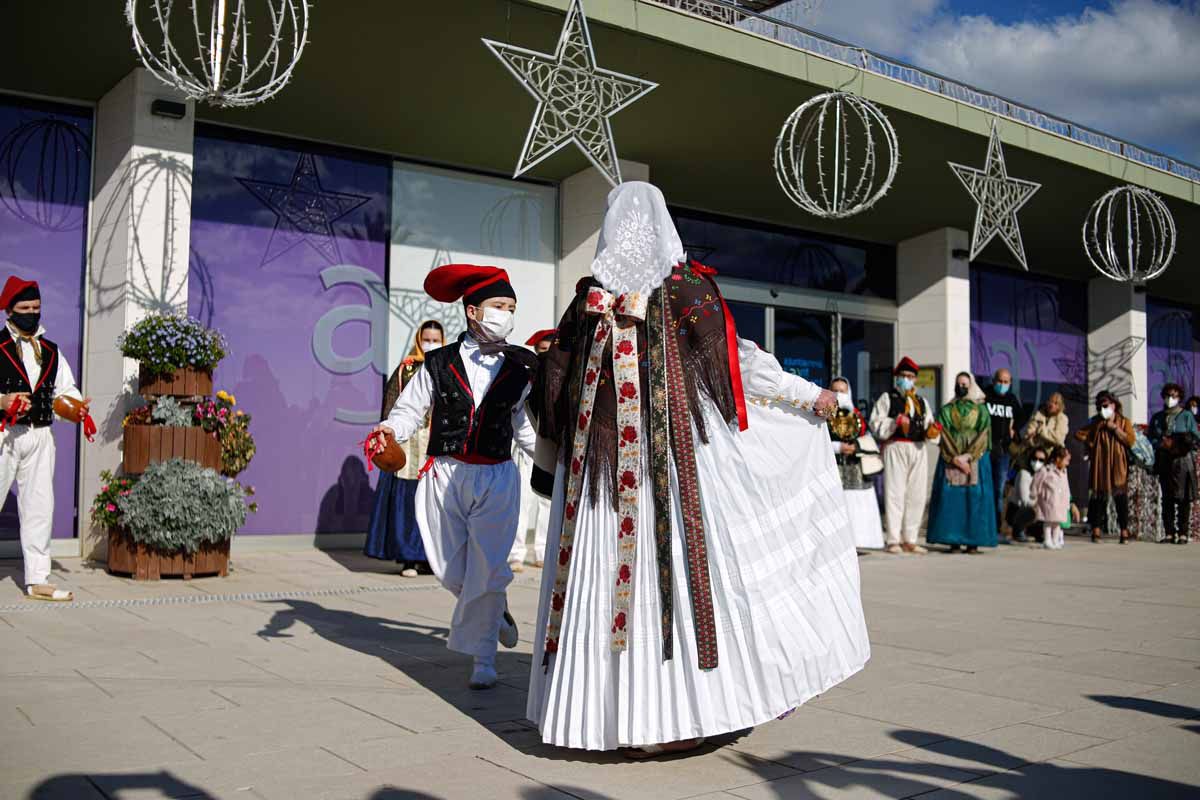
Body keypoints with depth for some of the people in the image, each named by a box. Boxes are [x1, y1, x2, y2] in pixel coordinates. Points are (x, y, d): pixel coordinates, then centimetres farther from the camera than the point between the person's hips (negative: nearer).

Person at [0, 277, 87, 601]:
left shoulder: (51, 352, 15)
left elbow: (64, 389, 16)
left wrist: (76, 404, -3)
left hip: (39, 437, 5)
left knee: (39, 507, 8)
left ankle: (37, 580, 16)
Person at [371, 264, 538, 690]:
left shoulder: (520, 368, 6)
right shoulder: (439, 363, 4)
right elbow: (410, 409, 5)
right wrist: (389, 429, -15)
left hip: (497, 478, 0)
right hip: (444, 475, 1)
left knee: (487, 569, -3)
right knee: (451, 570, 7)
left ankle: (483, 658, 12)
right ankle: (495, 611, 37)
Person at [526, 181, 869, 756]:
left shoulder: (590, 299, 5)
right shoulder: (689, 290, -2)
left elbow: (555, 384, 9)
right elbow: (738, 361, -2)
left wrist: (551, 457, 22)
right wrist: (811, 396, 9)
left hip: (602, 458, 2)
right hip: (682, 450, -2)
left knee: (610, 572, 6)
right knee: (687, 564, 3)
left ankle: (615, 715, 10)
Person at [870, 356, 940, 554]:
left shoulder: (922, 401, 22)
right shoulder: (887, 398, 6)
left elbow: (929, 426, 19)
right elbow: (876, 425, -4)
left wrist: (931, 431, -3)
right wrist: (896, 422, -17)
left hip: (918, 449, 5)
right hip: (895, 447, -5)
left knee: (917, 495, 6)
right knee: (895, 494, -6)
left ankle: (910, 540, 14)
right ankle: (893, 540, -2)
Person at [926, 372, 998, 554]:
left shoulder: (981, 410, 8)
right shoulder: (946, 411, 10)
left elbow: (983, 436, -2)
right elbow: (944, 436, 0)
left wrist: (967, 457, -13)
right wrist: (955, 459, -13)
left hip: (975, 461, -1)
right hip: (950, 460, 1)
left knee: (974, 497, -5)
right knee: (951, 497, -5)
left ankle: (973, 541, -2)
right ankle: (954, 541, -3)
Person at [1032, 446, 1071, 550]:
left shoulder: (1063, 472, 9)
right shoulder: (1045, 471, -14)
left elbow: (1066, 489, 17)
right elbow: (1036, 485, -6)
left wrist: (1067, 502, 15)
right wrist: (1035, 498, 0)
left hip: (1061, 504, 6)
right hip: (1049, 502, -6)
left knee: (1057, 522, 10)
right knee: (1048, 522, -1)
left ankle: (1055, 541, 17)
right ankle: (1047, 541, 4)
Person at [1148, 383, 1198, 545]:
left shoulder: (1186, 416, 4)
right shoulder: (1157, 417, 14)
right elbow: (1151, 439, 10)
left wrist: (1176, 443, -12)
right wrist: (1162, 443, -10)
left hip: (1182, 461, -3)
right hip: (1164, 462, 3)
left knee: (1183, 498, -5)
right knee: (1167, 498, 4)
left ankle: (1183, 534, -3)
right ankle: (1169, 533, 7)